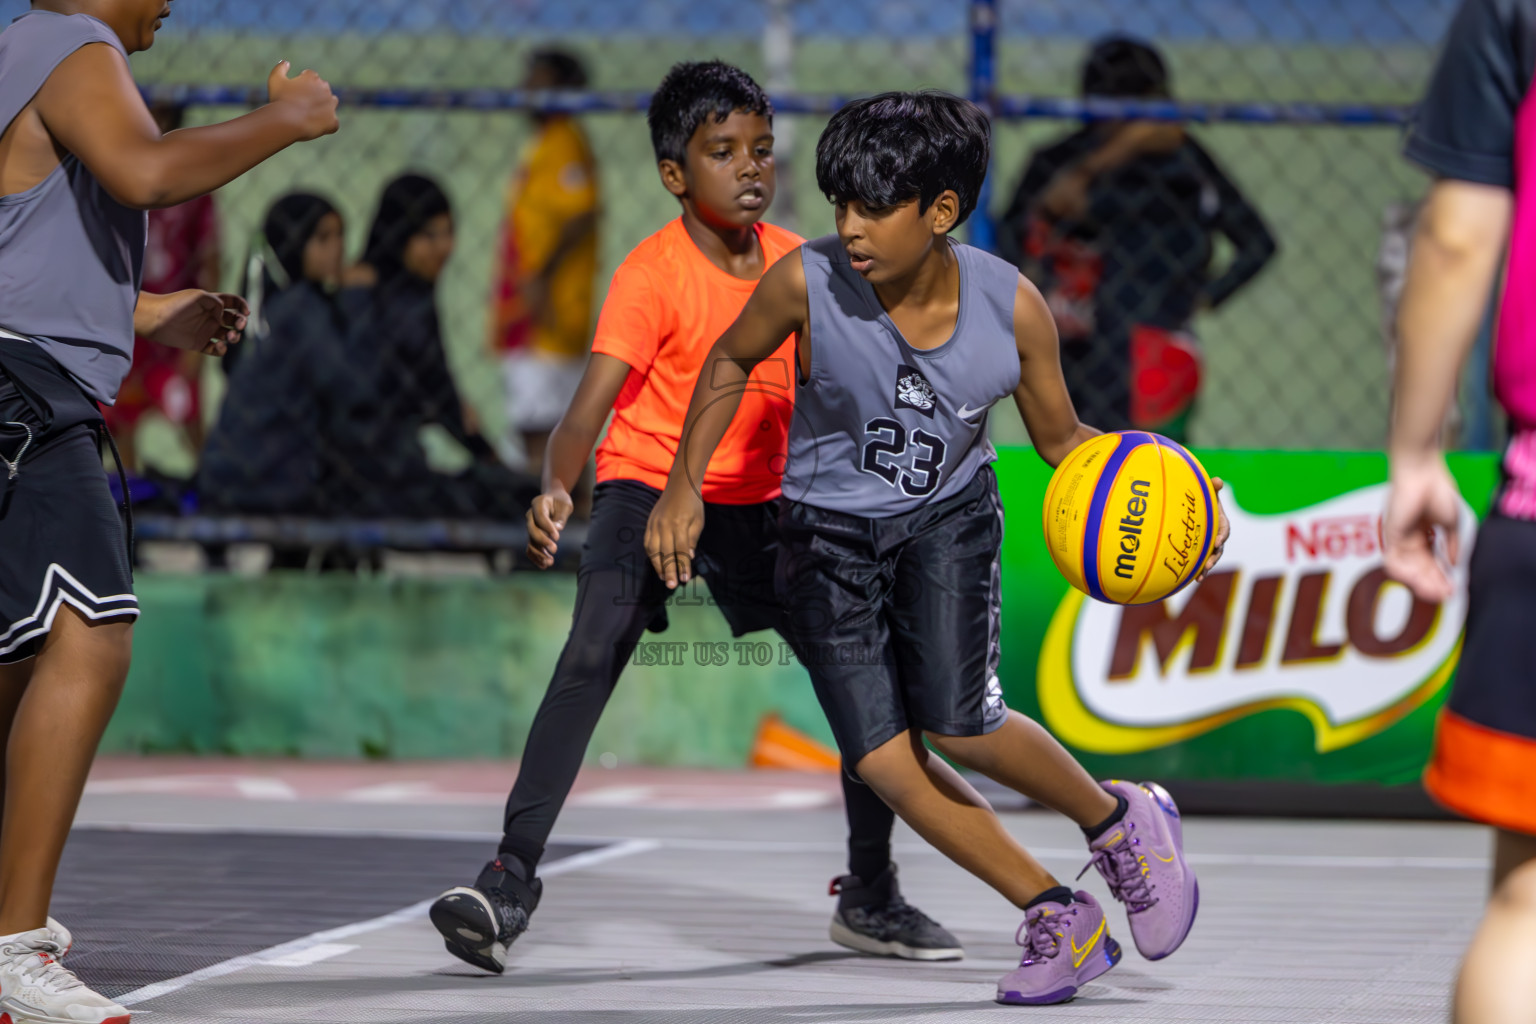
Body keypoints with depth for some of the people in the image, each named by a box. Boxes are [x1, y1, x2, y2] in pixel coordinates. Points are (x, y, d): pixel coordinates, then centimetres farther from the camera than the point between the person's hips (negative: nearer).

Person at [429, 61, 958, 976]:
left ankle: (870, 898, 20)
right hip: (647, 486, -5)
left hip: (758, 501, 5)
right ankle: (511, 881, -28)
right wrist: (557, 489, -46)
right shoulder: (654, 275, -19)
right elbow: (592, 405, -28)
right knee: (594, 653, -29)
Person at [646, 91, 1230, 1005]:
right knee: (882, 758, -10)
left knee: (956, 721, -22)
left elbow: (1062, 439, -2)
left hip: (948, 518, -1)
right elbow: (732, 362, 1)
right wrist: (685, 486, -2)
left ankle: (1120, 821, 7)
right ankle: (1060, 920, 4)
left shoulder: (1011, 308, -19)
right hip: (830, 532, 1)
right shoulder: (807, 284, -22)